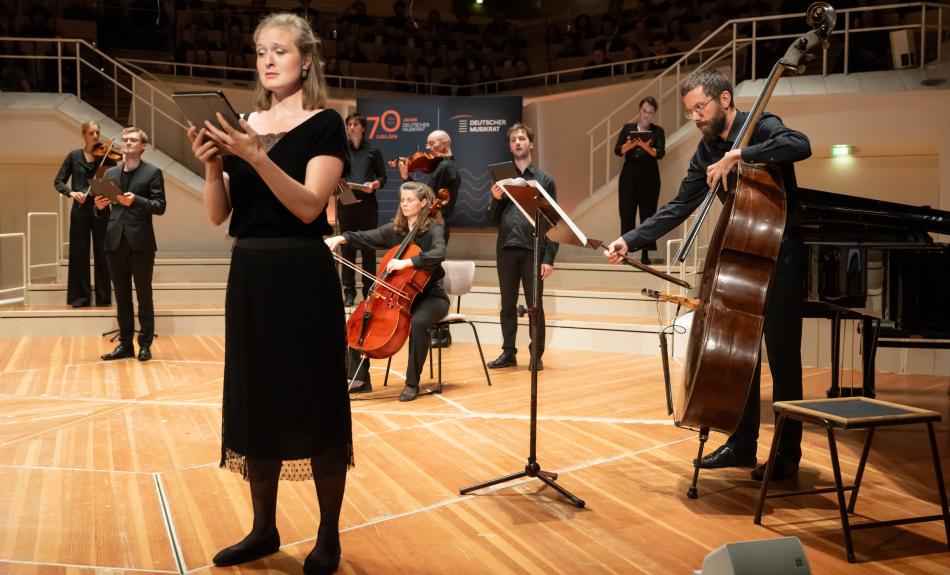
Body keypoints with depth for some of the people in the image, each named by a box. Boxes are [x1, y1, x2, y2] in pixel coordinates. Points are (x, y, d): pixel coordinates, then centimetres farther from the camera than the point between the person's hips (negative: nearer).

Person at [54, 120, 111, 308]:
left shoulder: (106, 156, 3)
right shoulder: (74, 156, 6)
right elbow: (58, 181, 6)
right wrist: (71, 192, -14)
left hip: (101, 209, 0)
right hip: (80, 209, 1)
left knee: (102, 253, 2)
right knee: (79, 253, 3)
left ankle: (103, 296, 11)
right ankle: (81, 296, 12)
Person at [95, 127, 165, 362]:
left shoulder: (153, 173, 1)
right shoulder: (110, 173, 14)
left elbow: (160, 206, -8)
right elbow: (104, 210, 17)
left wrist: (135, 200, -21)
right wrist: (99, 206, -5)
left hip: (141, 242, -4)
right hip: (115, 242, 4)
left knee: (144, 295, 2)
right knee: (121, 297, 9)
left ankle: (145, 345, 10)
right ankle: (125, 344, 16)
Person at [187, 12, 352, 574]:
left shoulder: (324, 124, -5)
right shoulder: (244, 124, 10)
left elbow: (309, 206, -18)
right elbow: (218, 215, 5)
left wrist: (256, 155, -26)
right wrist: (214, 165, -12)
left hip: (303, 277, -6)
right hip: (249, 276, 6)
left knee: (314, 403, 1)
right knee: (255, 400, 11)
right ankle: (264, 529, 25)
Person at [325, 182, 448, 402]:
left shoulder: (434, 229, -10)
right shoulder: (394, 229, 7)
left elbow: (438, 253, -30)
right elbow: (365, 238, 6)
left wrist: (406, 262, -42)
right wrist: (343, 238, -14)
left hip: (430, 296, -6)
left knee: (418, 323, -38)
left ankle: (412, 383, -22)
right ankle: (360, 378, 2)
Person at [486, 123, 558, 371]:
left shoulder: (544, 179, 4)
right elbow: (494, 220, 11)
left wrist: (549, 257, -7)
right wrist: (496, 200, -9)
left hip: (532, 249, -3)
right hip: (506, 249, 3)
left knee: (534, 305, 2)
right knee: (507, 305, 8)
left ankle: (537, 355, 10)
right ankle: (508, 352, 17)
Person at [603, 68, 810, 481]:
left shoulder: (761, 127, -12)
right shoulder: (707, 152, 7)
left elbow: (800, 145, -34)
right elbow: (678, 209, 4)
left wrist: (737, 155, -36)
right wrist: (630, 241, -6)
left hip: (780, 254, -7)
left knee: (782, 355, -2)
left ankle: (787, 454, 9)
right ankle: (743, 443, 20)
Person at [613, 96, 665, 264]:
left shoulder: (658, 131, 5)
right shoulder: (627, 128, 9)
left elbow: (660, 153, -9)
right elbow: (617, 150, 0)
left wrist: (645, 146, -28)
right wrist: (630, 144, -20)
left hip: (649, 176, -1)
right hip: (629, 174, 1)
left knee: (647, 213, -2)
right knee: (627, 213, -2)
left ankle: (645, 253, 2)